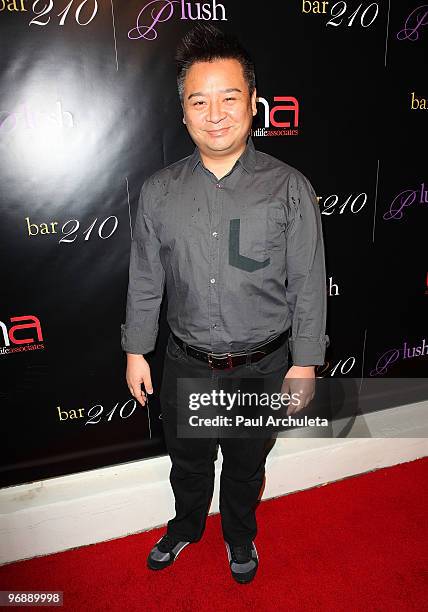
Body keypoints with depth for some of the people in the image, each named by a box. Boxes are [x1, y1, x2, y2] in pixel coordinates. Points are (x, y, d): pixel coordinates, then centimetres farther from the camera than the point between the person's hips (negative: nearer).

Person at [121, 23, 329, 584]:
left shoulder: (289, 188, -11)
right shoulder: (159, 191, -5)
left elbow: (309, 285, -7)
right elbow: (144, 279, 2)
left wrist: (305, 363, -6)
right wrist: (136, 351, 5)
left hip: (262, 365, -1)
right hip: (186, 364, 2)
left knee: (246, 464, 22)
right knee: (187, 459, 24)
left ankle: (240, 536, 53)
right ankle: (186, 526, 56)